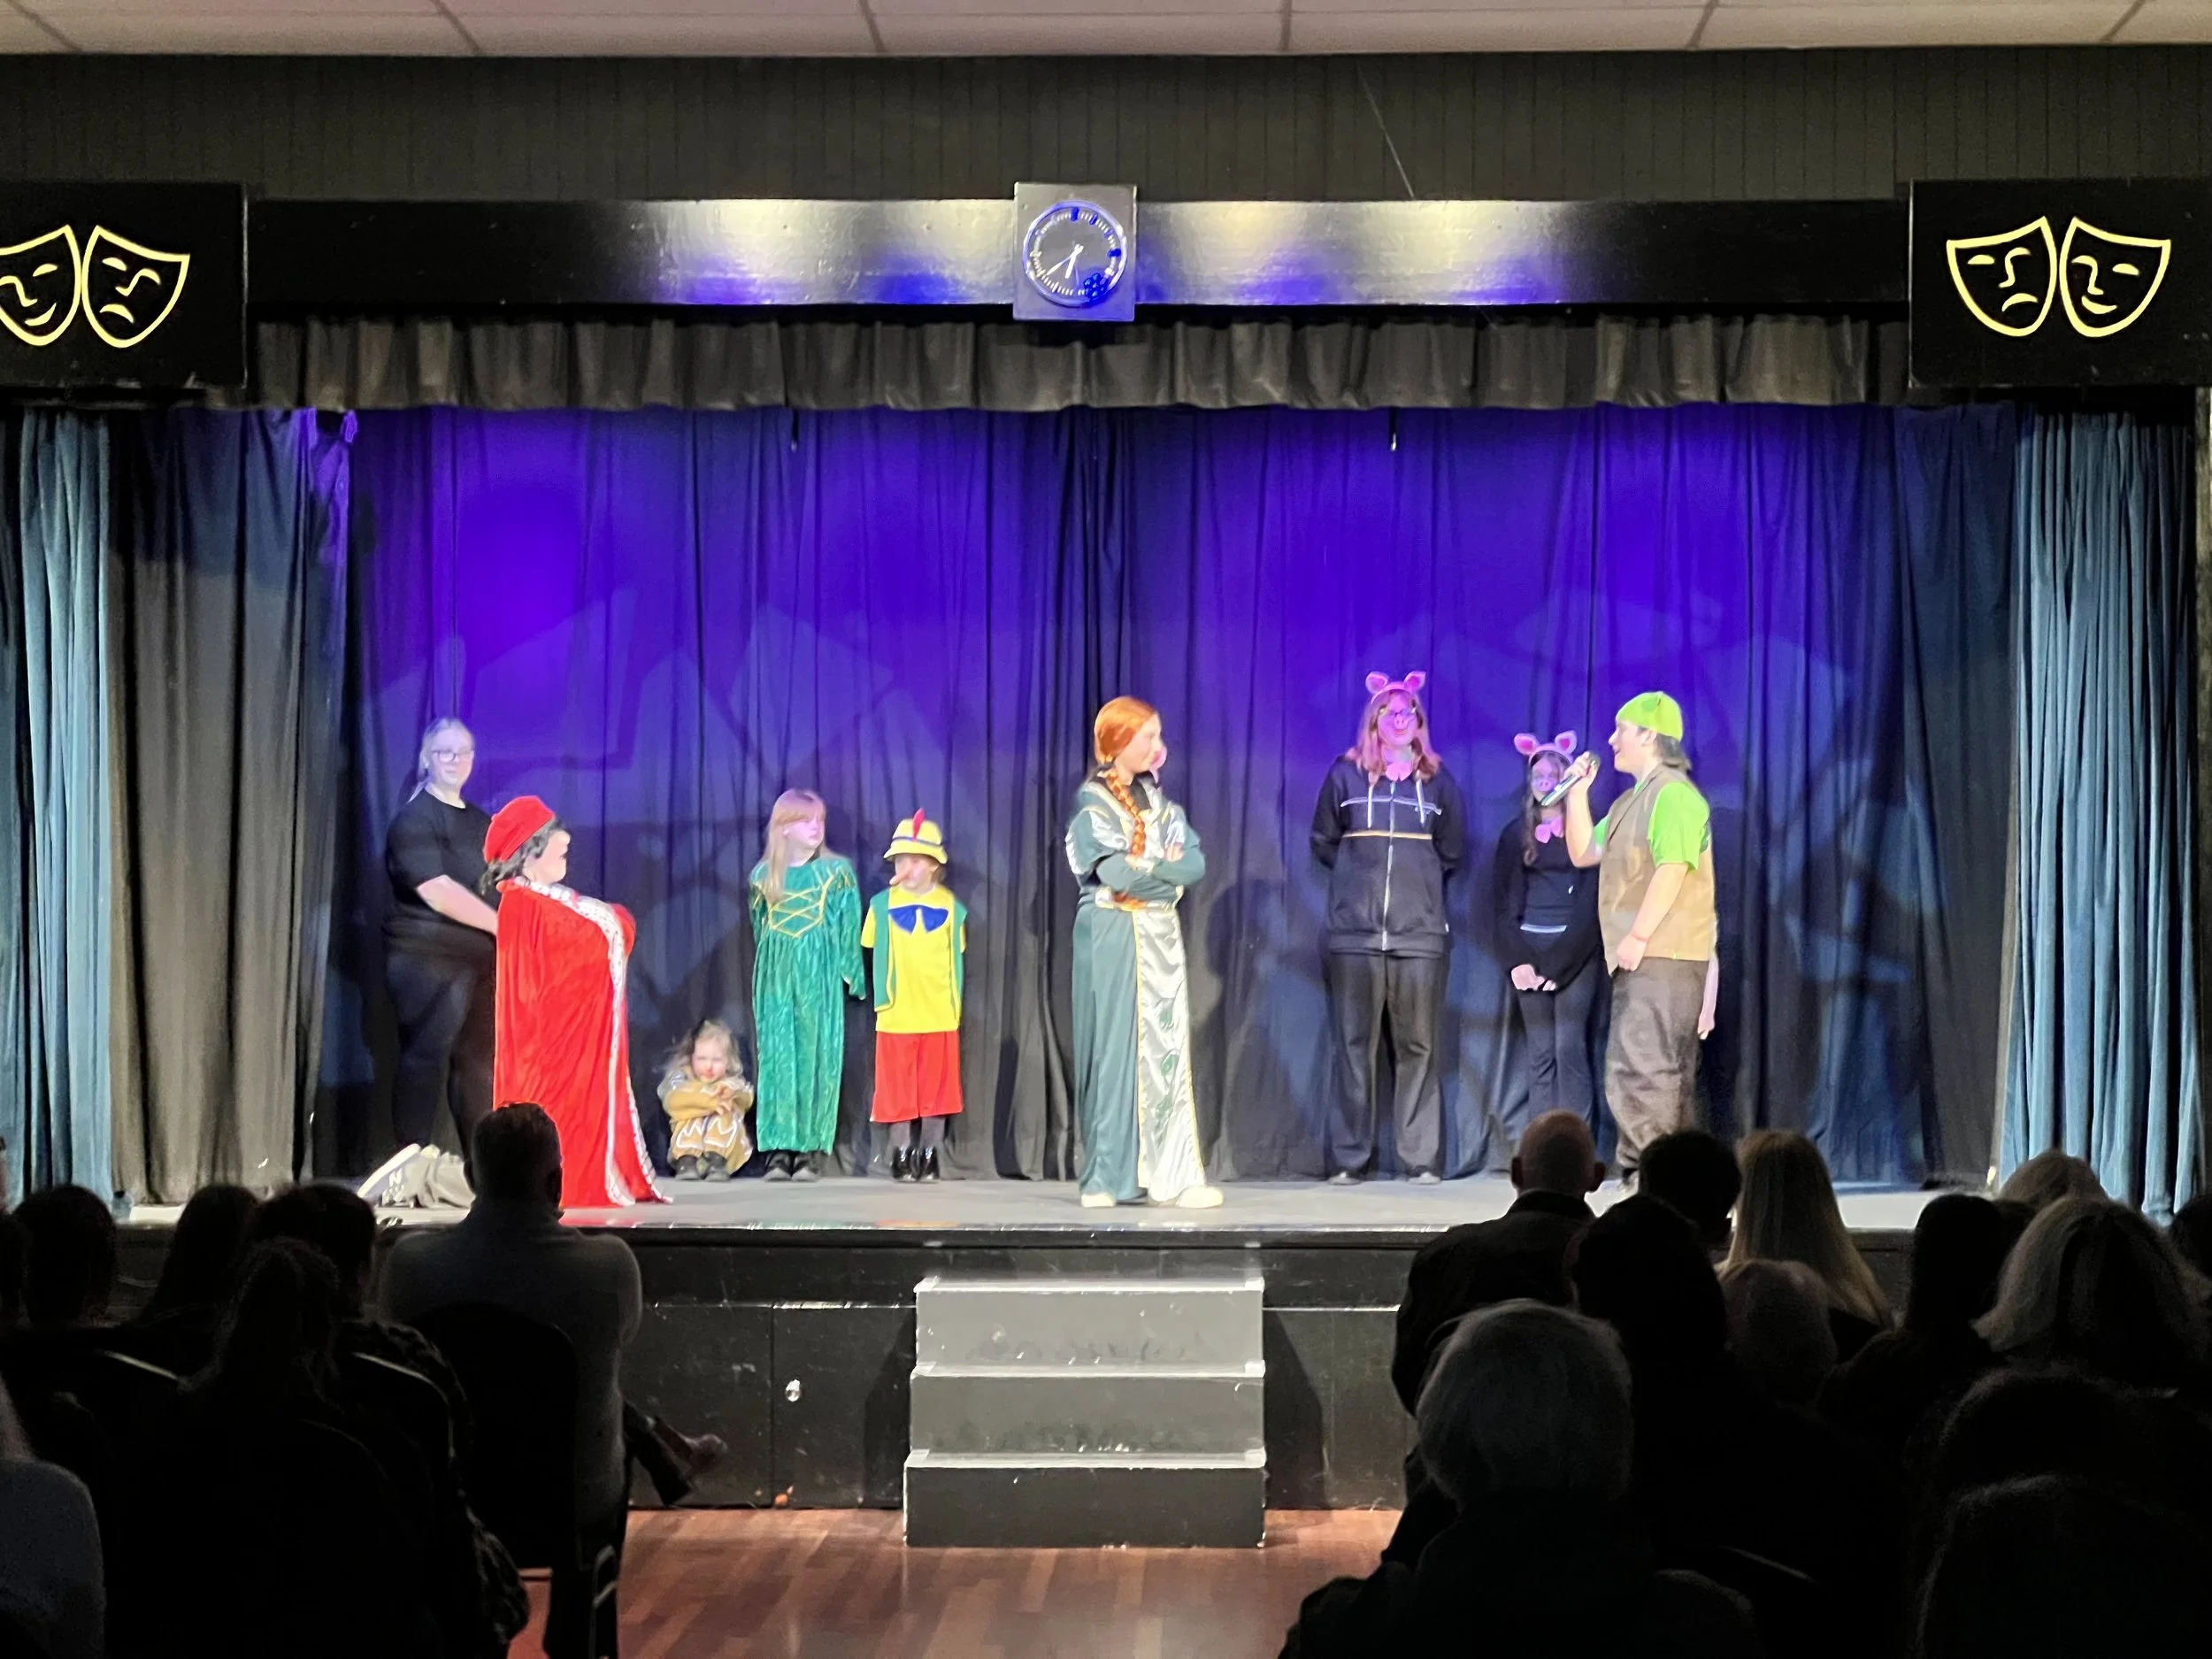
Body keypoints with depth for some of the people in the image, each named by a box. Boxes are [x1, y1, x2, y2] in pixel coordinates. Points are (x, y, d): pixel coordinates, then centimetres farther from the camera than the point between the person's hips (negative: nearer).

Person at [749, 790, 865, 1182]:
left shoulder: (837, 871, 2)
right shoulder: (764, 875, 8)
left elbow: (847, 928, 3)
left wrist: (849, 972, -1)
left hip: (820, 976, -2)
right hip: (777, 978, 2)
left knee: (817, 1057, -2)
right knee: (777, 1057, -1)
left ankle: (810, 1150, 0)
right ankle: (779, 1150, 0)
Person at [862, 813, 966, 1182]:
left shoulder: (951, 907, 3)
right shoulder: (882, 904, 3)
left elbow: (956, 958, 7)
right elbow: (873, 952, 8)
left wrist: (955, 1004, 3)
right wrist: (883, 994, 2)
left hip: (939, 1015, 0)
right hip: (897, 1015, 0)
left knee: (936, 1090, 3)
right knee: (900, 1091, 5)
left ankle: (929, 1156, 13)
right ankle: (903, 1155, 16)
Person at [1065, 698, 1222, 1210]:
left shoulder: (1157, 800, 15)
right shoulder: (1091, 802, -4)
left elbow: (1196, 863, 3)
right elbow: (1116, 872, -17)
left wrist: (1143, 870, -11)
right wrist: (1165, 868, -5)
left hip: (1160, 936, 6)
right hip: (1112, 937, -6)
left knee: (1165, 1048, 1)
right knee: (1116, 1048, -5)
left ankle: (1170, 1174, 0)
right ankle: (1108, 1178, -1)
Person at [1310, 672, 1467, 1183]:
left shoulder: (1438, 779, 10)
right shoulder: (1346, 773, 7)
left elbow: (1451, 852, 18)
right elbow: (1324, 842, 13)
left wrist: (1418, 880, 11)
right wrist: (1361, 873, 9)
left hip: (1420, 931, 1)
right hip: (1355, 930, 0)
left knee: (1418, 1046, -1)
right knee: (1355, 1045, 0)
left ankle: (1423, 1158, 2)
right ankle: (1348, 1159, 3)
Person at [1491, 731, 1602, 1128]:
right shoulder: (1516, 833, 11)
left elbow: (1592, 900, -5)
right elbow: (1503, 901, 8)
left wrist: (1559, 962, -11)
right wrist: (1518, 958, -7)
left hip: (1575, 950, -3)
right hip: (1529, 948, 3)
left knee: (1569, 1049, -9)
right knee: (1539, 1053, 2)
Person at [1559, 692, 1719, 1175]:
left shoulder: (1674, 794, -13)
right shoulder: (1632, 800, 19)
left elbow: (1673, 870, -21)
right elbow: (1583, 853, 21)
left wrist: (1638, 936, -22)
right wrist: (1577, 792, 12)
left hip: (1663, 957, -10)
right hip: (1641, 959, 10)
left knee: (1638, 1073, -15)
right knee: (1660, 1075, 12)